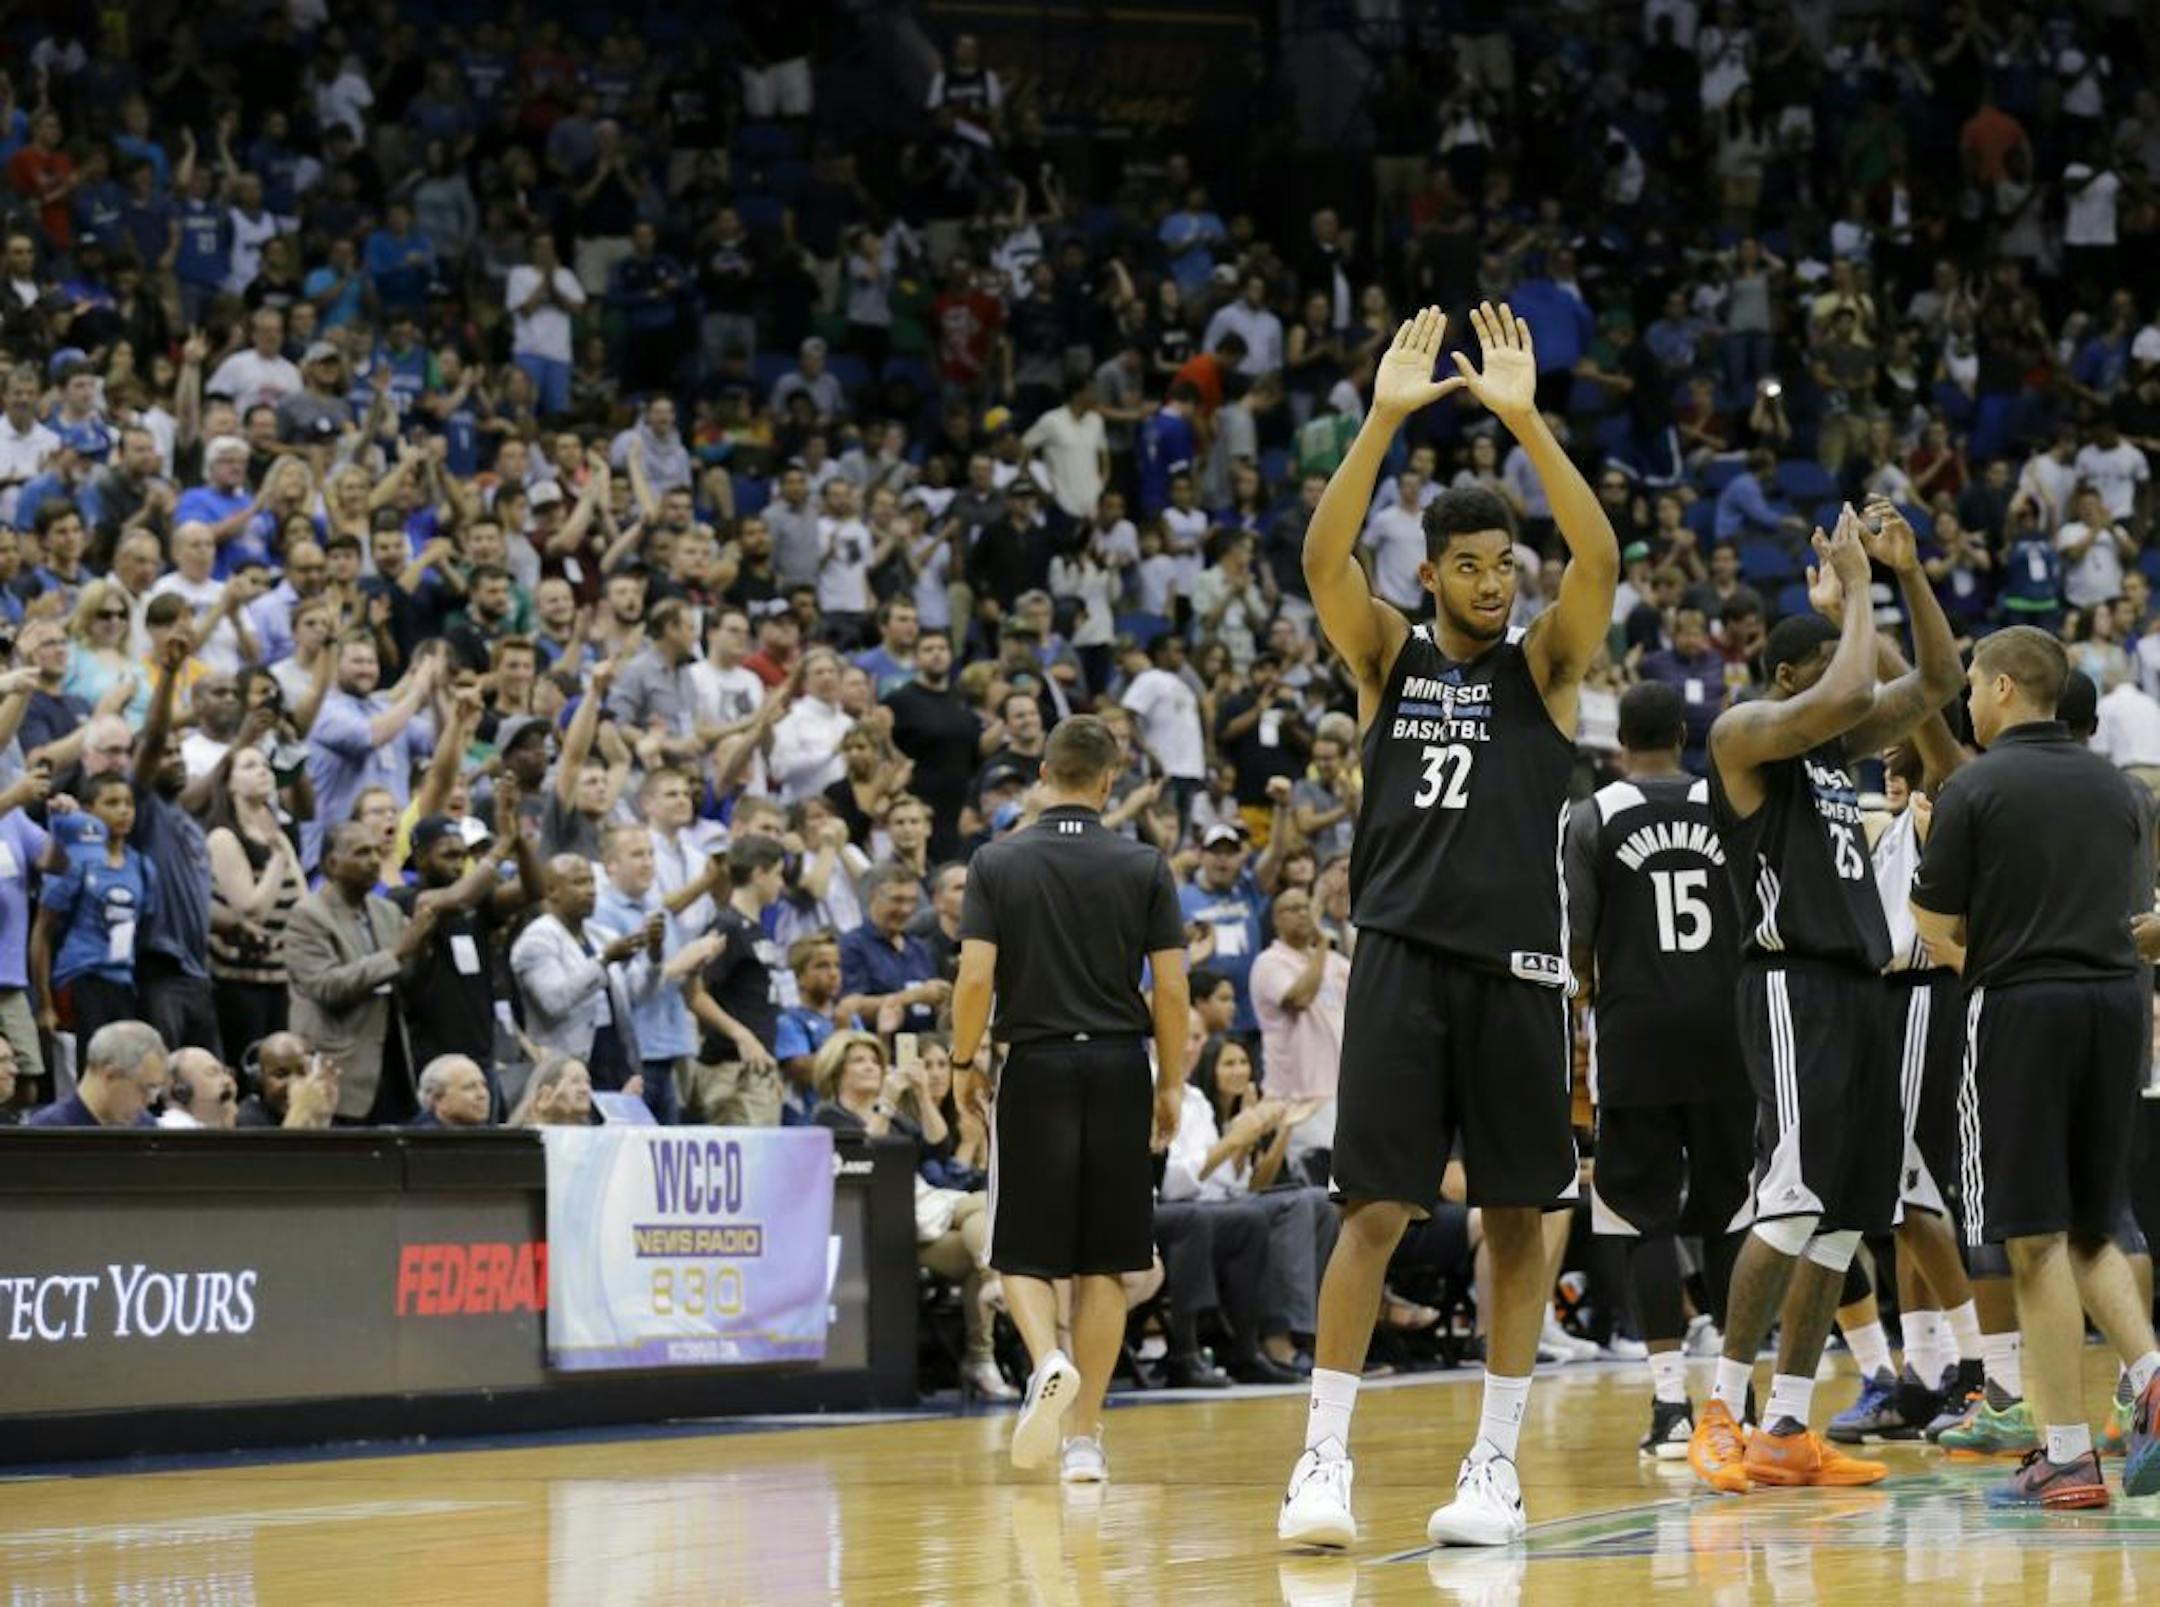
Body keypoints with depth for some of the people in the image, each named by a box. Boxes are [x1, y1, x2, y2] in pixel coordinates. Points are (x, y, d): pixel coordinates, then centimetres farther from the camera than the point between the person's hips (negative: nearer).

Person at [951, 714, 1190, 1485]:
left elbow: (975, 976, -8)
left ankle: (1047, 1362, -23)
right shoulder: (1144, 867, 0)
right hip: (1118, 1068, 1)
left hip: (1035, 1067, -1)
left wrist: (962, 1065, 4)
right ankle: (1083, 1438, 8)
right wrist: (1172, 1083, 8)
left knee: (1024, 1253, 6)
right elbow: (1171, 988, -2)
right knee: (1103, 1262, 8)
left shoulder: (997, 862, -2)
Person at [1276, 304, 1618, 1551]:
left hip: (1516, 965, 0)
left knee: (1518, 1217, 4)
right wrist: (1386, 419, -19)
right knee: (1374, 1211, -5)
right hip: (1403, 957, 0)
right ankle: (1324, 1459, -2)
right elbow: (1324, 557, -10)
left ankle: (1497, 1464, 12)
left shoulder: (1545, 664, 5)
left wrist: (1526, 420, -20)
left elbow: (1600, 558, -12)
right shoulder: (1389, 656, 8)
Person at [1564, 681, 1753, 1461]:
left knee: (1646, 1219, 1)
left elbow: (1574, 941, -4)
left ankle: (1670, 1398, -6)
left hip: (1635, 1029, -2)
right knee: (1727, 1213, 11)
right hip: (1723, 1027, 2)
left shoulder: (1594, 818, -3)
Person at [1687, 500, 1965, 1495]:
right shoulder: (1744, 733, -6)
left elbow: (1935, 683, 21)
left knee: (1846, 1218, 6)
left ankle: (1788, 1430, 8)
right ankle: (1721, 1411, -10)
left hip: (1858, 990, 9)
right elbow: (1845, 695, -23)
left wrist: (1908, 572, 10)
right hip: (1792, 988, -9)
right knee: (1795, 1199, -17)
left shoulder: (1837, 743, 18)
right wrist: (1851, 586, -9)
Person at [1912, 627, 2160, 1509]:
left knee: (2038, 1240, -2)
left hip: (2022, 1006, -6)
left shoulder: (1976, 787, -7)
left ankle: (2067, 1455, -3)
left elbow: (1939, 927, -5)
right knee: (2089, 1231, 17)